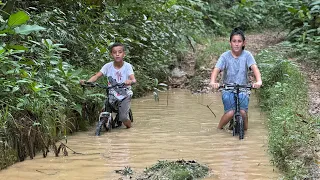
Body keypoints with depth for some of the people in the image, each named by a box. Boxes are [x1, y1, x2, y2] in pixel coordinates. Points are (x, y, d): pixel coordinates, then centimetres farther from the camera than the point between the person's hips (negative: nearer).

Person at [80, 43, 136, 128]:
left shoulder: (127, 66, -11)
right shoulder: (108, 66, -6)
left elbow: (133, 79, -24)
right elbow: (97, 76, -12)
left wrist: (130, 81, -49)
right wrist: (86, 82, -30)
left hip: (125, 95, -2)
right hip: (112, 96, 2)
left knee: (123, 117, -15)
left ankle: (129, 125, 19)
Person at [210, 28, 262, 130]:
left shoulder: (247, 55, -5)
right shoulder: (225, 56, -7)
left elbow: (254, 68, -18)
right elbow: (216, 70, -18)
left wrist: (258, 81, -39)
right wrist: (213, 82, -39)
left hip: (243, 89, 1)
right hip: (228, 90, -1)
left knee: (242, 112, -19)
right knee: (230, 113, -19)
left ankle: (245, 129, 12)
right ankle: (219, 128, 10)